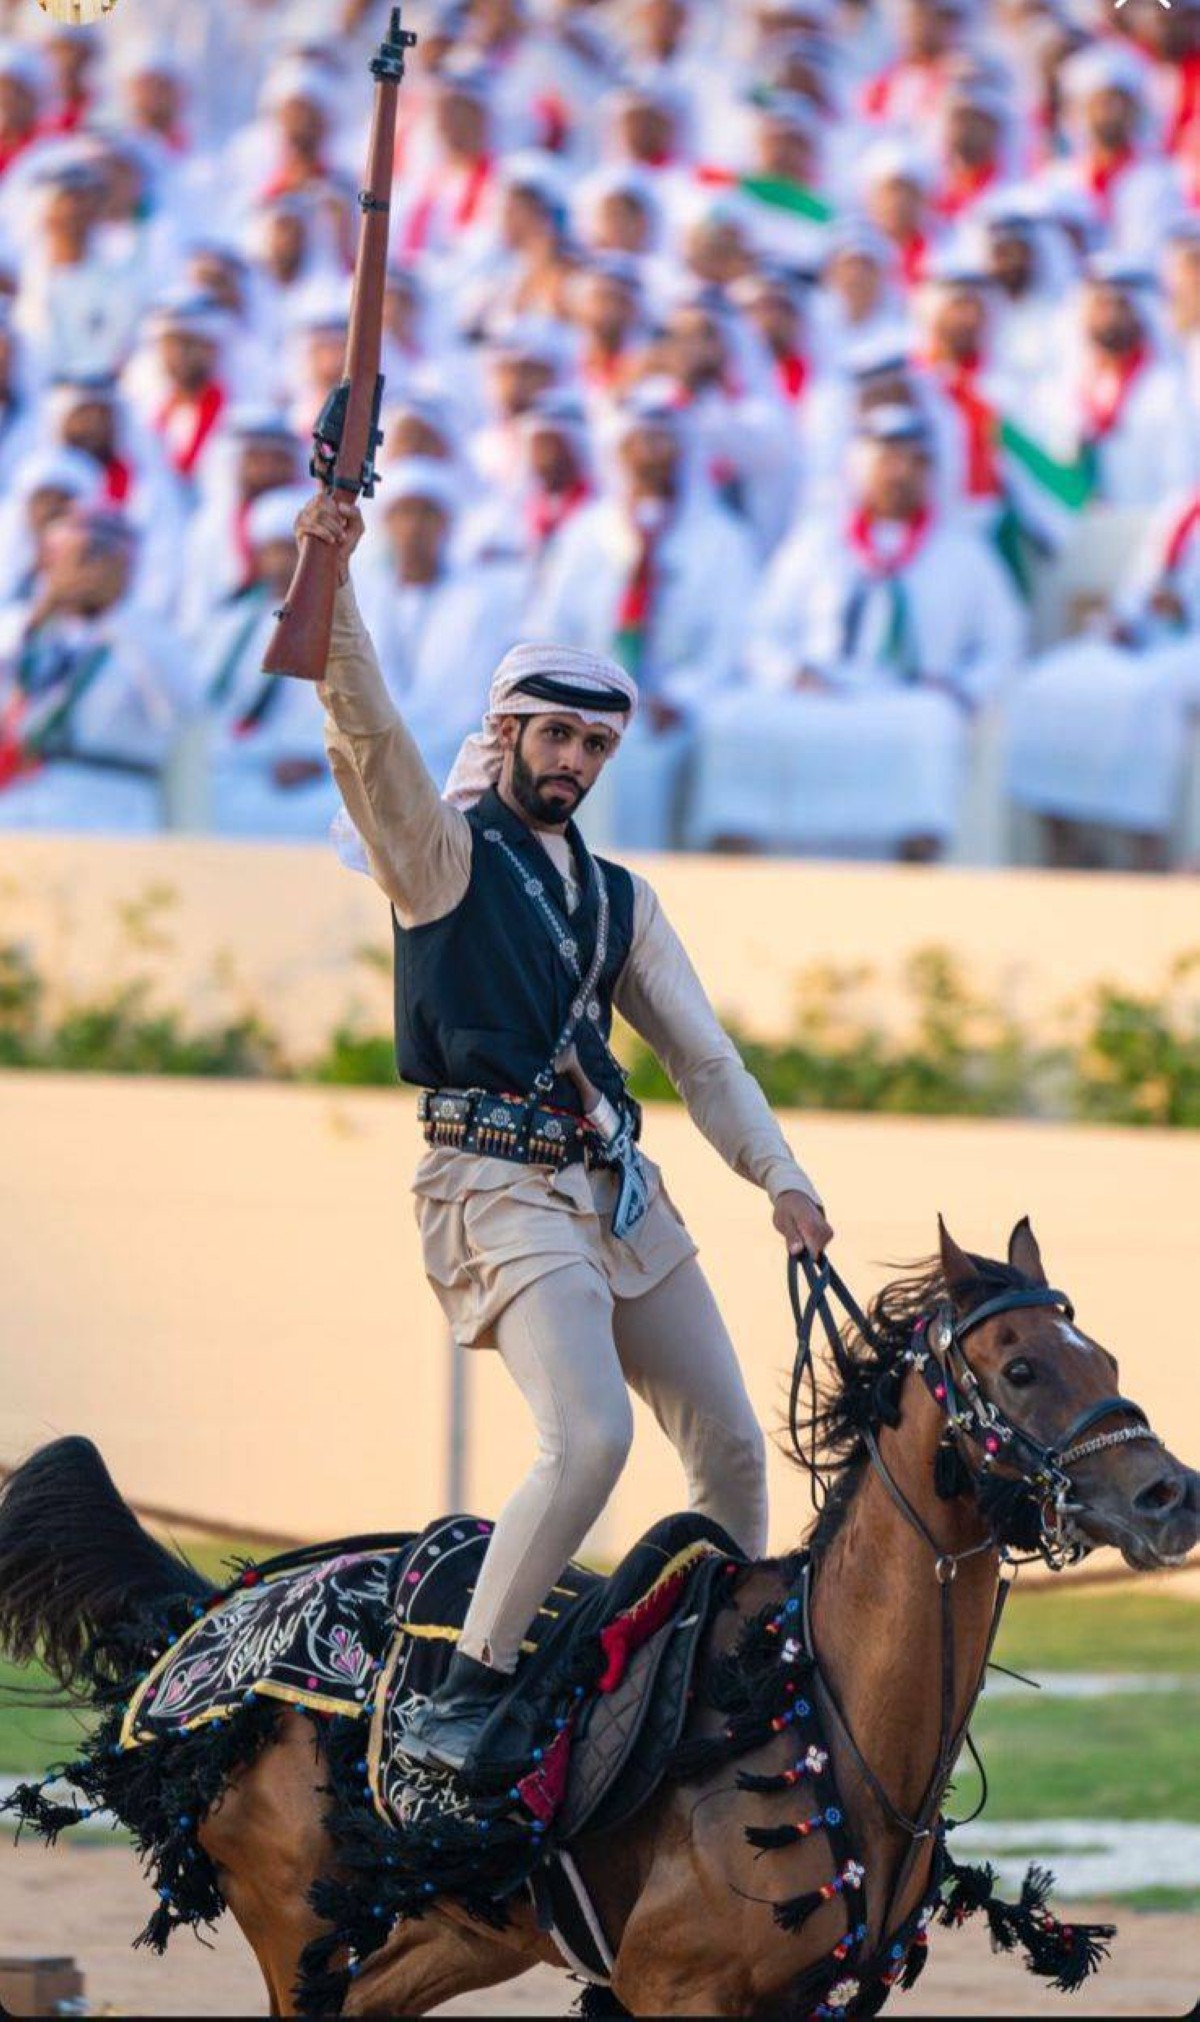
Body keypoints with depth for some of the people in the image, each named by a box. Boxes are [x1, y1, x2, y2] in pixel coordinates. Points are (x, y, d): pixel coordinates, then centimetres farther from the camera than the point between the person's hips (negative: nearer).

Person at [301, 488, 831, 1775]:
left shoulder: (618, 900, 20)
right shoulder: (443, 851, 2)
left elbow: (699, 1052, 18)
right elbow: (366, 735, -15)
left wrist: (779, 1177, 5)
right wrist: (329, 583, -29)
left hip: (618, 1190, 7)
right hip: (499, 1189, -7)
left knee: (730, 1444, 9)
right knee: (587, 1437, -24)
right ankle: (464, 1697, -18)